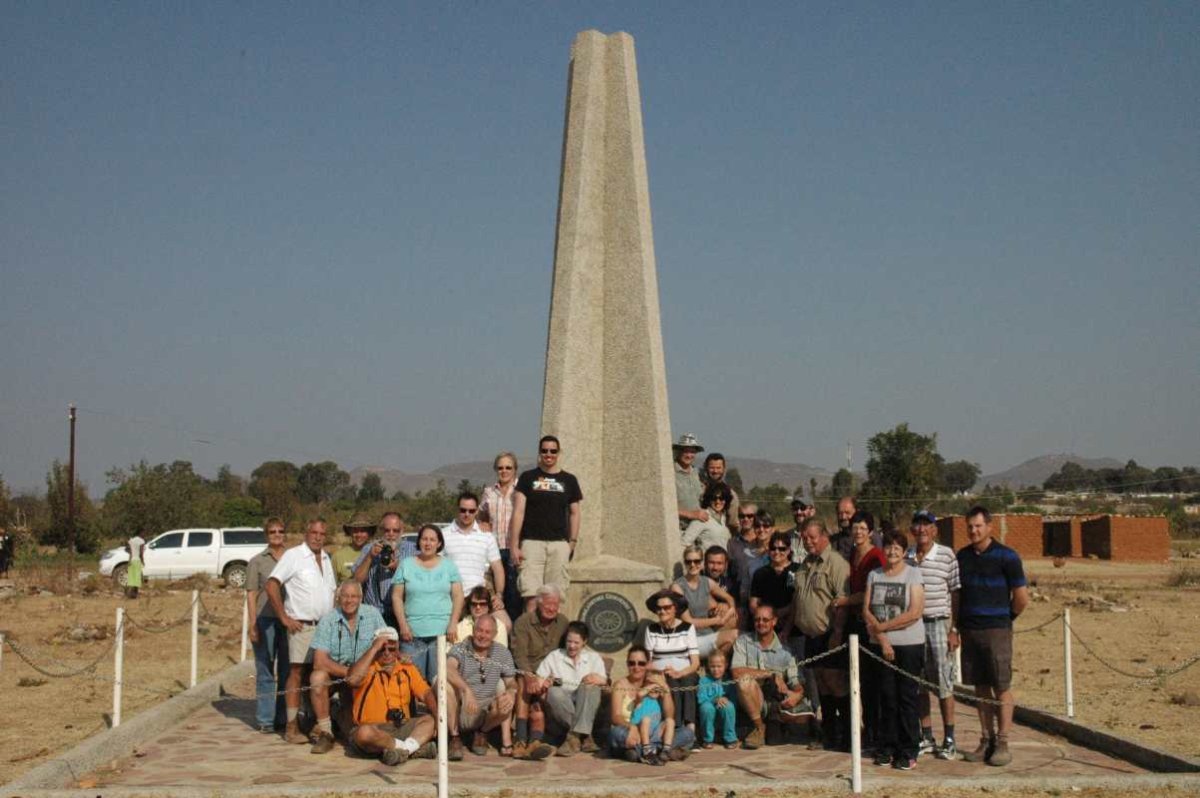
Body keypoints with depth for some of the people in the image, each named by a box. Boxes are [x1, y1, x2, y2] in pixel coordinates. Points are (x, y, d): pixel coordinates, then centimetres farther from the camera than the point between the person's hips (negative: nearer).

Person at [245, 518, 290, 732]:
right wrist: (252, 624, -7)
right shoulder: (257, 561, 4)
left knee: (287, 671, 6)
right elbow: (251, 594, 1)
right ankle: (266, 720, 8)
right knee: (265, 672, 2)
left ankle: (284, 718, 14)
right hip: (265, 619, -2)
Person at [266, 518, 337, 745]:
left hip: (325, 627, 7)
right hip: (302, 625, -7)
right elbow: (272, 585, -13)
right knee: (297, 673, -6)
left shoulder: (326, 559, 15)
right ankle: (292, 727, -4)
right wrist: (284, 618, -13)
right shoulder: (293, 555, -7)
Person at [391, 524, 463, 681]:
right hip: (412, 633, 0)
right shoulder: (406, 565, 9)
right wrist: (403, 625, -5)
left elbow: (458, 596, 6)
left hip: (442, 632, 0)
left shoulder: (449, 565, 10)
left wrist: (453, 624, -6)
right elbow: (397, 597, 6)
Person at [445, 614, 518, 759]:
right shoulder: (461, 649, -5)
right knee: (445, 682, -29)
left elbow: (511, 682, 4)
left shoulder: (502, 653, 6)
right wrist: (467, 690, -42)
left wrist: (511, 692, -22)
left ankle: (482, 734, 6)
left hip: (486, 713, 2)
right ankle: (455, 738, -15)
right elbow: (448, 669, -26)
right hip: (460, 711, -2)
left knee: (506, 704, -30)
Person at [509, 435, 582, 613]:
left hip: (559, 544, 2)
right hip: (532, 542, -2)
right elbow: (518, 511, 2)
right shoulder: (528, 478, 7)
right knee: (531, 595, -10)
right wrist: (514, 545, -6)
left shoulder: (568, 480, 12)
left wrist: (573, 541, 5)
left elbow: (574, 513, 16)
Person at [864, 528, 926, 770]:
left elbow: (915, 612, -11)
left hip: (909, 644, -3)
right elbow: (866, 611, 4)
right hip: (881, 644, 3)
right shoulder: (874, 575, 11)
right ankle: (886, 749, 13)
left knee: (907, 698, -2)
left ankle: (908, 752, 4)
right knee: (886, 698, 5)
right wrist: (882, 639, -8)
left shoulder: (913, 574, -1)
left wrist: (882, 626, -9)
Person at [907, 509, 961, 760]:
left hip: (938, 623, -3)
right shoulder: (905, 557, 6)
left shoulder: (947, 555, -3)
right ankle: (927, 737, 18)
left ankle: (949, 739, 8)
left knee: (943, 682, -1)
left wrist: (954, 629, -5)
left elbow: (956, 594, -1)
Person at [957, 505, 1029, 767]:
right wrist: (955, 626, 9)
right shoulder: (962, 556, 10)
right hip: (969, 630, 5)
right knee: (981, 687, 8)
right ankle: (986, 741, 14)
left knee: (1002, 687, -2)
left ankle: (1002, 744, 2)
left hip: (996, 630, -5)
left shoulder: (1006, 557, -5)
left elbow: (1022, 598, -3)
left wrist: (1004, 618, 6)